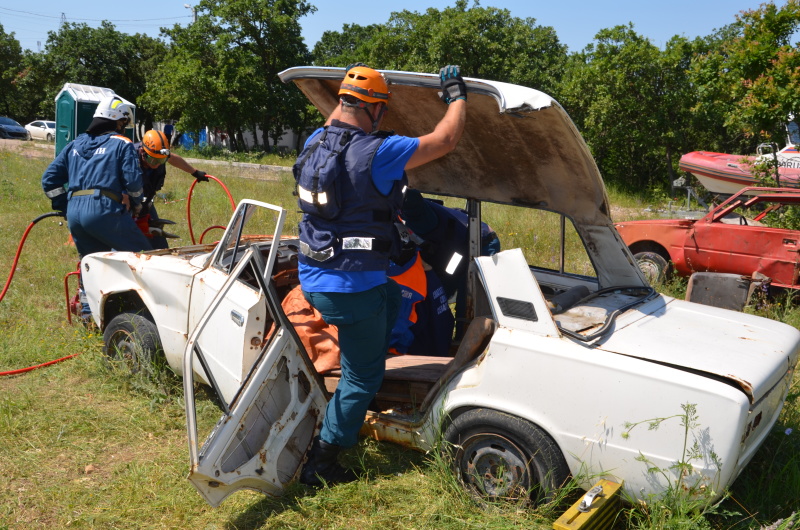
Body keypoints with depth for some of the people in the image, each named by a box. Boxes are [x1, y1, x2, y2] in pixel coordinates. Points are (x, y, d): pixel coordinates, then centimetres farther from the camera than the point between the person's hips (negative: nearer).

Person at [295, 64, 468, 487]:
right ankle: (320, 465, 15)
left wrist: (346, 91, 38)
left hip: (312, 278, 8)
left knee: (391, 296, 34)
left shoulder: (315, 142, 4)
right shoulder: (377, 153, -19)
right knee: (361, 377, 8)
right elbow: (446, 139, -12)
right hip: (352, 287, -8)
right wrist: (456, 93, 4)